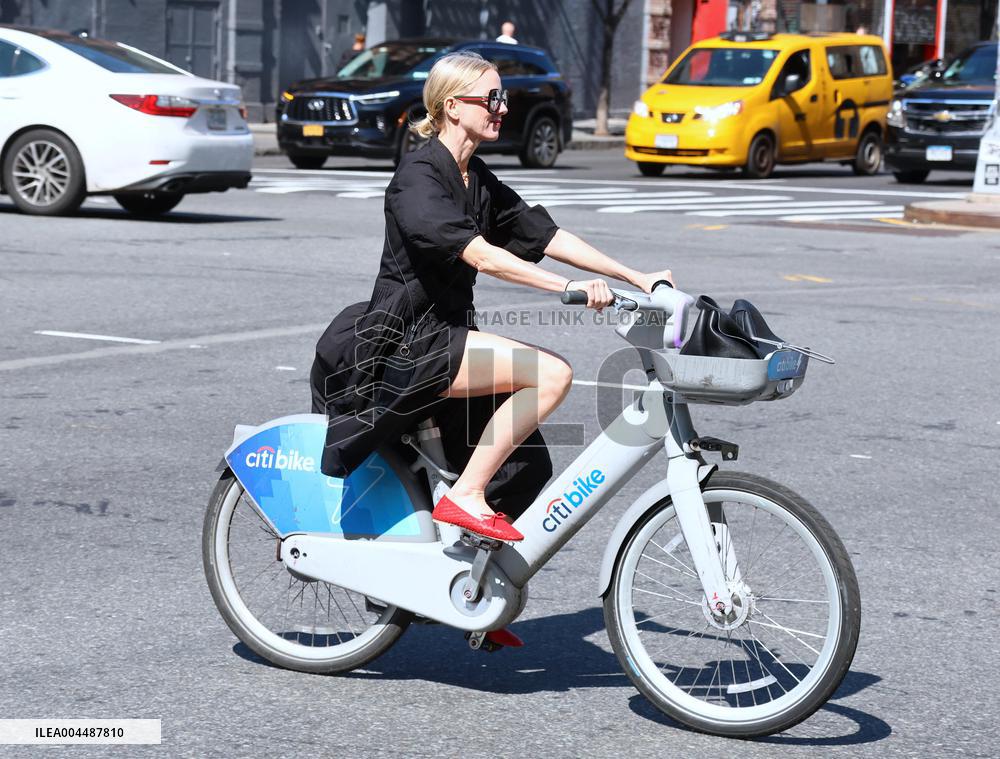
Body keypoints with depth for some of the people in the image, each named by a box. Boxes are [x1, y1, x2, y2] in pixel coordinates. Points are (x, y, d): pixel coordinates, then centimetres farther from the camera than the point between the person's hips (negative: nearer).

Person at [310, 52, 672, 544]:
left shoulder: (478, 180, 14)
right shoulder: (418, 177, -14)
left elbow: (545, 236, 11)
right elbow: (481, 255, -27)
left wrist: (636, 278, 2)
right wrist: (570, 287, -36)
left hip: (445, 333, 9)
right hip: (405, 341, -9)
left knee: (527, 470, 5)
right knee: (551, 373, -23)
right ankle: (466, 495, -18)